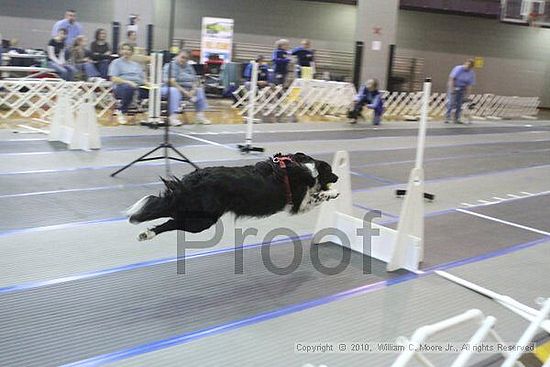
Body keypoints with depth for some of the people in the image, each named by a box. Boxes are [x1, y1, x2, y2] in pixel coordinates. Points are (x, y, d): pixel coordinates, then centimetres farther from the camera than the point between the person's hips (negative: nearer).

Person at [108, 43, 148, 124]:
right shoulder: (116, 62, 15)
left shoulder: (136, 64, 30)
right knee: (129, 88, -42)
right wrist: (128, 82, -16)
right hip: (121, 87, -3)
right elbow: (114, 79, 0)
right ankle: (122, 113, -22)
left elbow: (143, 78, 24)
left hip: (139, 87, 4)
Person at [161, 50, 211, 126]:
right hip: (173, 88, -7)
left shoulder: (189, 67, 15)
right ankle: (173, 117, -43)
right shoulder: (171, 65, -8)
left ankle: (200, 115, -8)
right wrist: (184, 92, -24)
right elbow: (171, 82, -20)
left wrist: (193, 90, -14)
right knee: (174, 91, -37)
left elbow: (194, 81, 8)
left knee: (200, 90, -6)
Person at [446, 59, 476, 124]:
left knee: (459, 104, 3)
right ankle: (447, 118, -15)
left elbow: (469, 85, 1)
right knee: (451, 102, -14)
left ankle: (456, 119, 9)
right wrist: (451, 89, -22)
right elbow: (451, 79, -15)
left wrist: (467, 95, -4)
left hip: (462, 89, 5)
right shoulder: (458, 69, -14)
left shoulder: (471, 73, -1)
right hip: (453, 87, -5)